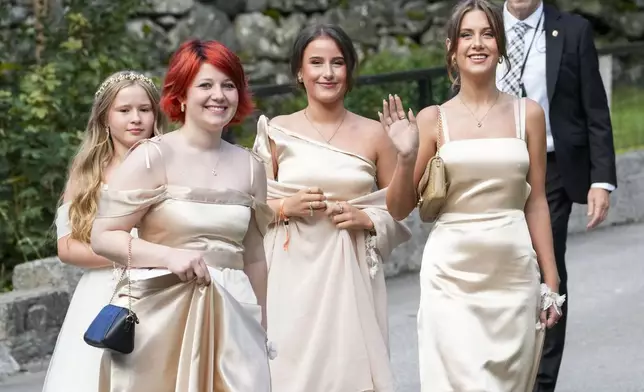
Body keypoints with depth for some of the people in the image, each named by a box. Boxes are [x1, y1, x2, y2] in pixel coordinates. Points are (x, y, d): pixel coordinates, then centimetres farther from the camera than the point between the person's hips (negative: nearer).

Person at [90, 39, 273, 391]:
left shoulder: (250, 166, 10)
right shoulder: (153, 157, -5)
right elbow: (102, 237, -8)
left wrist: (261, 328, 20)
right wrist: (170, 256, -20)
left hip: (232, 319, 4)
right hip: (160, 318, -4)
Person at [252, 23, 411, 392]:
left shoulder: (374, 134, 4)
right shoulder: (277, 132, 5)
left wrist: (367, 219, -7)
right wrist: (285, 207, -8)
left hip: (352, 275, 0)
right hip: (294, 276, 0)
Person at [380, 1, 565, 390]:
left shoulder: (528, 113, 6)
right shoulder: (433, 119, 1)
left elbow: (536, 202, 8)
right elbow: (400, 209, 3)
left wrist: (551, 280, 6)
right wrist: (406, 157, -14)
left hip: (514, 272, 2)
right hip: (452, 274, -2)